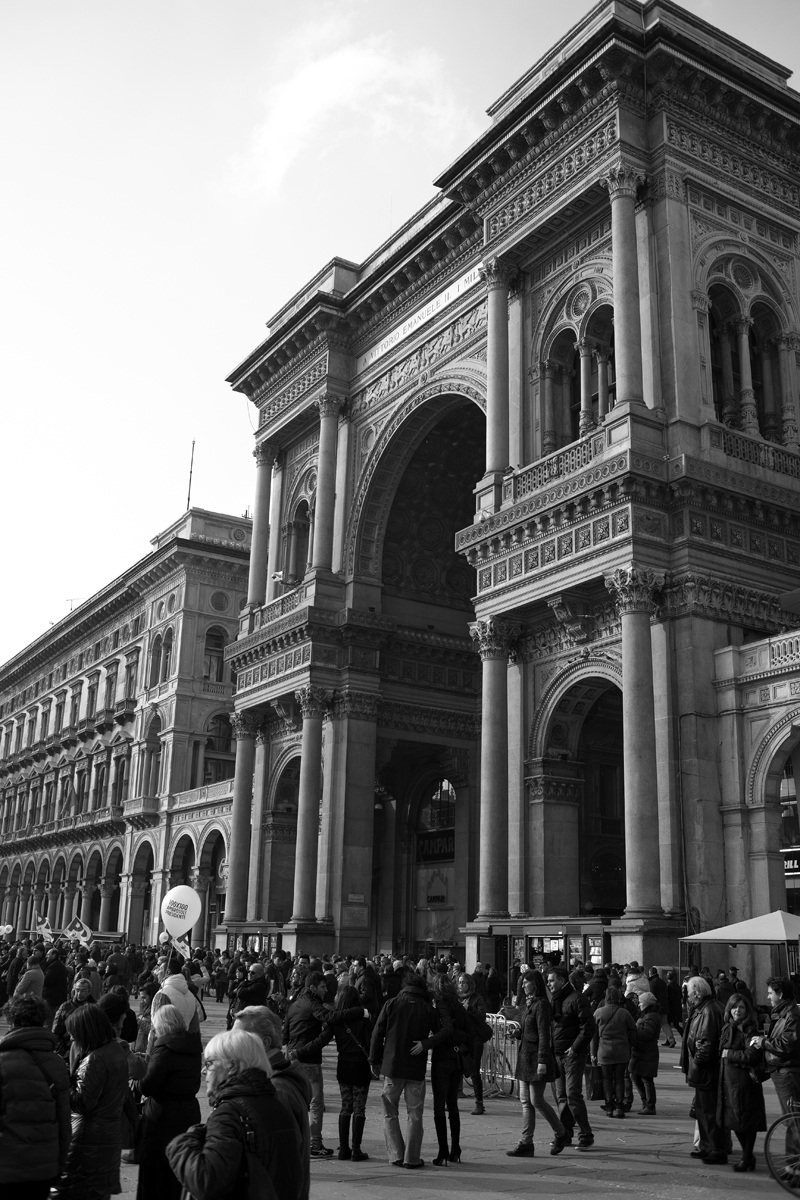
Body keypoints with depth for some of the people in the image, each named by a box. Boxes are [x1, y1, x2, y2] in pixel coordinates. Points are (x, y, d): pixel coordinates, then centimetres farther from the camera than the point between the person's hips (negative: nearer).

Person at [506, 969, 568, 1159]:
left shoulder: (541, 1004, -14)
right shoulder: (529, 1003, 14)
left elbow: (544, 1035, -18)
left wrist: (542, 1061, -21)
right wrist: (517, 1033, 5)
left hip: (537, 1057, -9)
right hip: (525, 1056, 9)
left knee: (536, 1100, -3)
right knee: (525, 1101, 7)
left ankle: (560, 1133, 16)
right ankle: (526, 1143, 10)